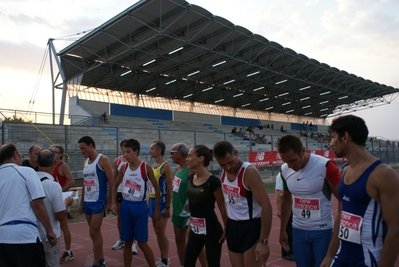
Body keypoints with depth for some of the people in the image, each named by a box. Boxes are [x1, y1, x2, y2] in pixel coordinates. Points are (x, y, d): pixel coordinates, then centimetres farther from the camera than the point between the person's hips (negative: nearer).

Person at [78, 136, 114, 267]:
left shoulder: (103, 160, -11)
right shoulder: (85, 163, 13)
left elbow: (111, 181, -13)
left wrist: (109, 202, -15)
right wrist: (81, 202, 17)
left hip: (98, 202, -8)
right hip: (87, 202, 8)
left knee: (94, 233, -5)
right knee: (96, 232, 14)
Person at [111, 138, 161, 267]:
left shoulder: (146, 167, -11)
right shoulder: (124, 167, 1)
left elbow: (156, 187, -5)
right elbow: (115, 185, 14)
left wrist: (157, 209, -5)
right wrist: (113, 203, 1)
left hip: (140, 207, -4)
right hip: (125, 206, 4)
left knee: (142, 243, 2)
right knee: (127, 242, 12)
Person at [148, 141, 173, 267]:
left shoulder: (166, 166, -13)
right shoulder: (152, 166, 11)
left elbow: (169, 187, -15)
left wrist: (168, 207, -17)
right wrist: (149, 200, 12)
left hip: (161, 201, -8)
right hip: (152, 200, 8)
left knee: (161, 232, -2)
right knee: (157, 231, 13)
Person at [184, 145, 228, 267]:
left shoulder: (213, 181, -18)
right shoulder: (190, 178, 2)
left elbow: (222, 207, -11)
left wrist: (227, 229, -4)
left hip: (211, 229, -6)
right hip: (195, 229, 7)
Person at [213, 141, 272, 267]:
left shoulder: (249, 172, -22)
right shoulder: (224, 171, 0)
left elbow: (266, 206, -24)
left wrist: (263, 241, -25)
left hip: (251, 227, -6)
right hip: (232, 226, 7)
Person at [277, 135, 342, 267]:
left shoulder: (325, 166, -19)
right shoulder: (285, 170, -3)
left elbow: (343, 200, -11)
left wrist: (337, 233, -15)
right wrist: (282, 230, 15)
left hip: (322, 231, -4)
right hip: (298, 231, 5)